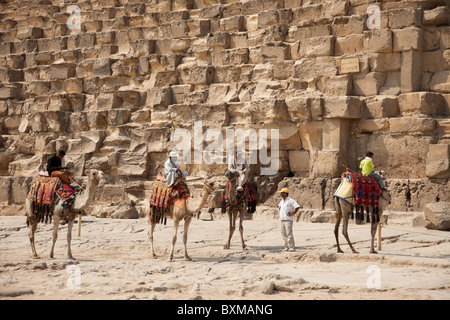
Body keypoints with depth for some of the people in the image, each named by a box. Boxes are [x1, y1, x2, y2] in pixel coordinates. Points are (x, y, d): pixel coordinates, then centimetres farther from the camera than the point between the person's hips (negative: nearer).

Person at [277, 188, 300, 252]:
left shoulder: (290, 200, -9)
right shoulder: (282, 201, 17)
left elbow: (298, 206, -18)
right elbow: (279, 205, 40)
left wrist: (293, 213, -15)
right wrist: (280, 210, 22)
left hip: (288, 220, -9)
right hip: (282, 220, 9)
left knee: (289, 234, -12)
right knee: (284, 234, 7)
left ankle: (292, 247, -10)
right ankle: (287, 247, 12)